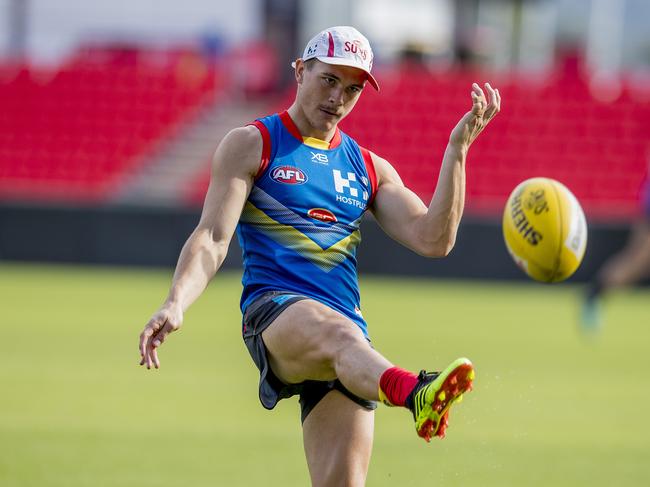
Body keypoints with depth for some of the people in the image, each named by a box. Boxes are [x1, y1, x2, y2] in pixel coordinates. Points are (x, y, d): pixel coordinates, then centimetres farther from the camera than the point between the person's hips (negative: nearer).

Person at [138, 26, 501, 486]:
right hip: (274, 310, -5)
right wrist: (176, 304, -18)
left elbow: (433, 240, 9)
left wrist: (458, 150, 2)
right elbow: (212, 239, 0)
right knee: (338, 332, -40)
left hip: (345, 327, 5)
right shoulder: (252, 145, 10)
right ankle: (417, 395, -73)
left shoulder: (370, 168, 22)